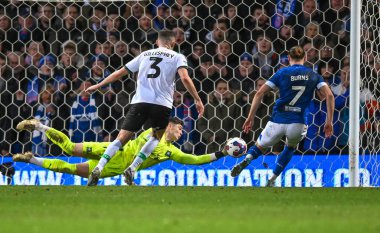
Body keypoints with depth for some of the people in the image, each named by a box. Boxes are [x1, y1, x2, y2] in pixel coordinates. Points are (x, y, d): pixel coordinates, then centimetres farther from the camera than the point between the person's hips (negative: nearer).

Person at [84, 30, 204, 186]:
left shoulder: (145, 55, 21)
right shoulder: (177, 57, 11)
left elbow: (120, 72, 24)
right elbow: (185, 78, -7)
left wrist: (98, 85, 33)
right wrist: (197, 100, -3)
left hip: (140, 101, 2)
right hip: (162, 104, -2)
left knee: (122, 138, 1)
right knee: (156, 137, 21)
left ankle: (98, 169, -18)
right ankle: (132, 169, 4)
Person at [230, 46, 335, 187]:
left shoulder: (282, 73, 7)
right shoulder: (313, 76, 10)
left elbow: (260, 93, 1)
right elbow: (329, 96, -1)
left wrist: (250, 117, 4)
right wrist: (329, 121, 2)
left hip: (278, 121, -1)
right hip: (298, 123, 1)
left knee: (260, 147, 22)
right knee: (291, 147, 34)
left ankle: (247, 160, -13)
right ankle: (272, 180, 23)